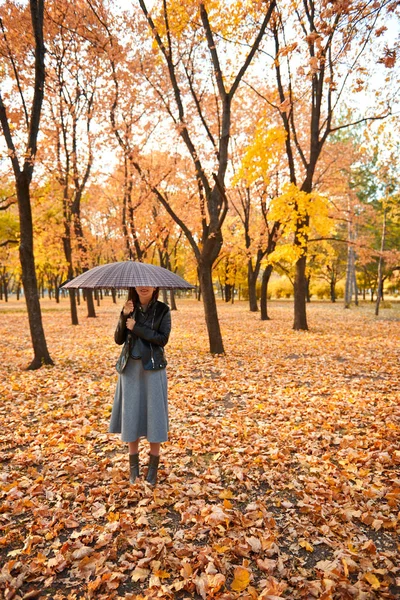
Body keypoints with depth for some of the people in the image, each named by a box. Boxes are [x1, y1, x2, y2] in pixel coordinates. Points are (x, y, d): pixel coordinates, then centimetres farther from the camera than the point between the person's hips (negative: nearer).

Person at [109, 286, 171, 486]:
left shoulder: (162, 310, -3)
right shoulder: (129, 308, 4)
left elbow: (163, 339, -12)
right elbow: (119, 339, 0)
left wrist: (136, 327, -16)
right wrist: (124, 317, -14)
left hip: (153, 368, -2)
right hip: (130, 367, 3)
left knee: (154, 414, 2)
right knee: (131, 413, 7)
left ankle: (153, 466, 16)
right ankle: (133, 465, 23)